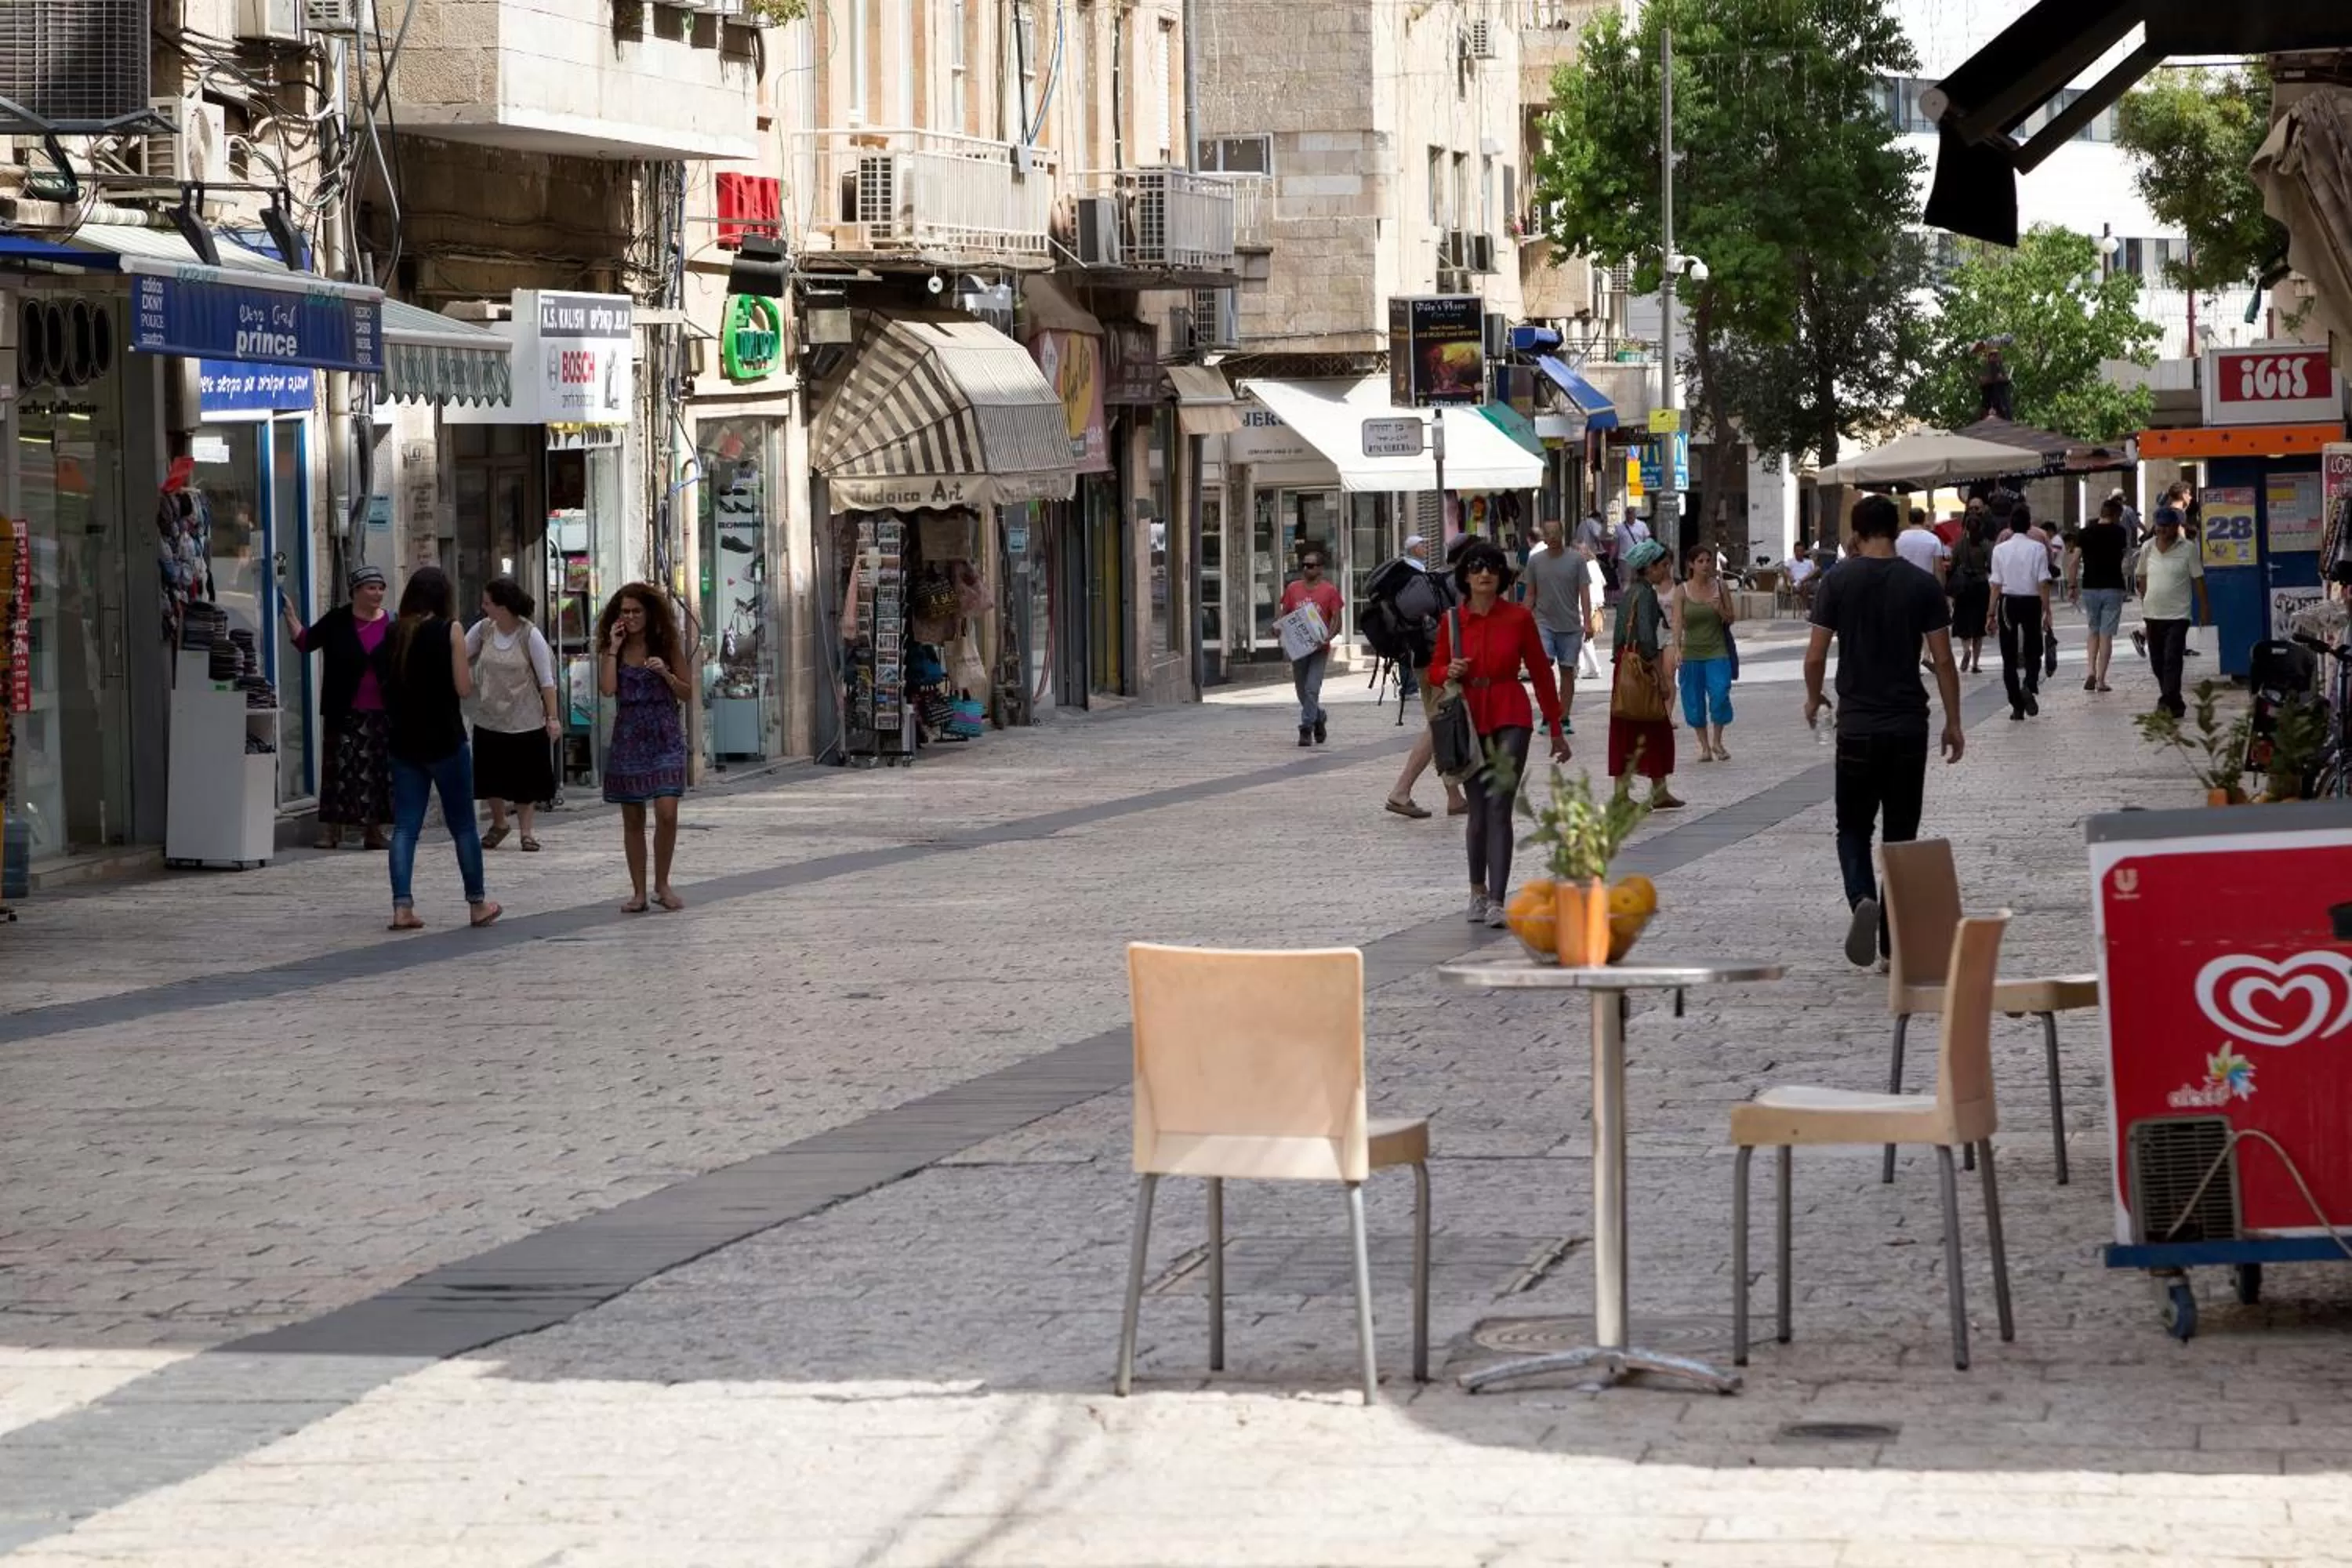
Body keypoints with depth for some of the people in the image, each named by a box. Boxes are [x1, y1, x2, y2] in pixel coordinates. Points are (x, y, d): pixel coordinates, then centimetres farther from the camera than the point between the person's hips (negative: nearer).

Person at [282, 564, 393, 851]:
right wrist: (290, 617, -11)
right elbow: (305, 641, 1)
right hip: (345, 714, -2)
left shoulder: (392, 626, 6)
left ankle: (374, 829, 12)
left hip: (381, 714, 2)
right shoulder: (337, 622, 3)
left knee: (378, 771, 4)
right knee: (340, 767, -4)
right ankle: (331, 829, 0)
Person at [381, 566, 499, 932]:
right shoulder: (450, 630, -8)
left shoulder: (396, 633, 4)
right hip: (445, 739, -4)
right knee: (463, 826, 8)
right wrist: (468, 665, 8)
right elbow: (464, 688, -10)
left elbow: (387, 689, 9)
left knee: (405, 826, 4)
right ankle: (477, 904, 16)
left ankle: (402, 906, -7)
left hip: (404, 741, 4)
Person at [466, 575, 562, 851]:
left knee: (525, 778, 4)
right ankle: (498, 824, 31)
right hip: (489, 719, 4)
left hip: (525, 721, -4)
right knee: (491, 777, 10)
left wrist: (553, 717, -10)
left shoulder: (530, 636, -13)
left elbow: (546, 680, -9)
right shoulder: (483, 629, -1)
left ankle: (527, 830, 16)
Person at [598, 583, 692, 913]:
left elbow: (687, 694, 6)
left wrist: (666, 673, -11)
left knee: (667, 812, -13)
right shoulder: (613, 649, 5)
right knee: (632, 819, 4)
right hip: (628, 737, 1)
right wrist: (614, 648, -9)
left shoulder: (667, 646, 4)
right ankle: (638, 892, 12)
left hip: (665, 739, -1)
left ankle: (662, 885, 4)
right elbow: (607, 689, -10)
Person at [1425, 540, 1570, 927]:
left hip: (1510, 719, -2)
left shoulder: (1518, 618, -2)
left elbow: (1540, 673, 5)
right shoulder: (1452, 620, 2)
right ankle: (1478, 891, 28)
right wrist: (1450, 672, -13)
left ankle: (1497, 901, -17)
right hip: (1469, 720, 2)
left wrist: (1556, 729, 7)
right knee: (1478, 812, 9)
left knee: (1499, 808, -13)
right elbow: (1435, 670, 12)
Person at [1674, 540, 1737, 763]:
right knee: (1694, 701, 3)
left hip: (1717, 652, 0)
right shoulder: (1682, 590, -1)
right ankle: (1704, 746, 18)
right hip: (1691, 652, 0)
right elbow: (1678, 622, -7)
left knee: (1720, 695, -13)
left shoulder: (1720, 586, 3)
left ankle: (1717, 741, 7)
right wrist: (1677, 649, -20)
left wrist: (1720, 609, -13)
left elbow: (1731, 619, 8)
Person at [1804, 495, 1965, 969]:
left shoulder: (1839, 580, -4)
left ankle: (1862, 900, -18)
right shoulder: (1922, 584, -2)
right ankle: (1892, 943, 10)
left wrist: (1813, 700, 15)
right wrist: (1953, 723, 7)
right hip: (1909, 726, 1)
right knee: (1900, 833, 9)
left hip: (1857, 726, -1)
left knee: (1853, 827, 11)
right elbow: (1943, 660, -2)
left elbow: (1816, 655, -4)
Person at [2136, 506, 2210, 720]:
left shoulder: (2188, 548, -4)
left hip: (2177, 615, -5)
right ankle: (2173, 704, 22)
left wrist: (2204, 607, -1)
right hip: (2153, 614, 5)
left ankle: (2168, 702, -16)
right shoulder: (2148, 548, 7)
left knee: (2172, 660, -13)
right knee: (2158, 662, 10)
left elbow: (2198, 579, -1)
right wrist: (2144, 602, 16)